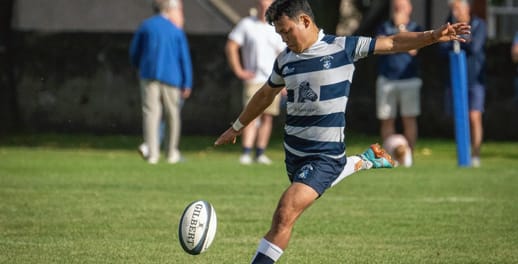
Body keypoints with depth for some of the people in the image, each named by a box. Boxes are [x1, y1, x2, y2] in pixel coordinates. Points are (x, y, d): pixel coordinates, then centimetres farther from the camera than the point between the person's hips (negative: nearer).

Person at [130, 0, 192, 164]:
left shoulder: (146, 26, 5)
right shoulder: (177, 31, 1)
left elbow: (134, 52, 10)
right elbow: (184, 58, -3)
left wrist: (140, 67, 29)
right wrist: (187, 84, -2)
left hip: (149, 74, 1)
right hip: (171, 77, -1)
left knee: (151, 112, -3)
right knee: (172, 114, 11)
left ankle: (152, 153, -14)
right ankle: (172, 153, 18)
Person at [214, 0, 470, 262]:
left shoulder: (342, 47, -9)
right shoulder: (285, 59, 5)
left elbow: (392, 43, -5)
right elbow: (265, 95, 22)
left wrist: (432, 36, -17)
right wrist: (236, 127, 32)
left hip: (325, 155, -6)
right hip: (293, 149, 6)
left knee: (284, 215, -17)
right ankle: (365, 160, 47)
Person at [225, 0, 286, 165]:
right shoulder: (246, 25, 2)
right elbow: (231, 47, 3)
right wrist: (238, 71, -3)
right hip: (254, 79, -3)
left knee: (267, 117, 2)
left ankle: (261, 153, 8)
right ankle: (246, 153, -17)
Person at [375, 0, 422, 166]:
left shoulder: (415, 29, 6)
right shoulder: (384, 28, 10)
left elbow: (413, 50, -10)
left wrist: (402, 28, -14)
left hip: (409, 79, -1)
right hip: (386, 80, 1)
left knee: (409, 119, -4)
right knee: (386, 120, 0)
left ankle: (408, 154, -2)